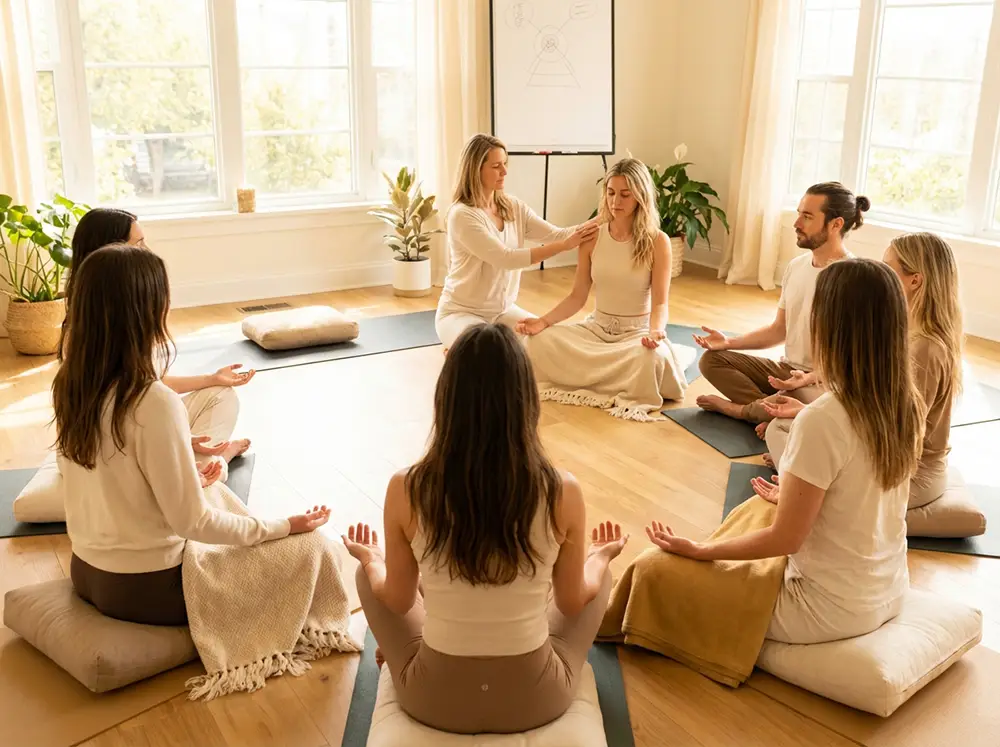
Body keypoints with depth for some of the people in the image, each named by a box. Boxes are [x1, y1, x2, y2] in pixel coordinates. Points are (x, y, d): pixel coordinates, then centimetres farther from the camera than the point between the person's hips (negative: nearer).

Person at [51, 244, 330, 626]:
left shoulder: (68, 384, -5)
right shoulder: (155, 403, -29)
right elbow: (192, 522, -22)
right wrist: (284, 525, -11)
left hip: (86, 571, 7)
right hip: (145, 587, -7)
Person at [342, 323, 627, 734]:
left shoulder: (405, 490, -19)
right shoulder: (563, 492, -19)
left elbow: (398, 601, -3)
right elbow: (573, 602, -2)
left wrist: (371, 559, 20)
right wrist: (600, 557, 20)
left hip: (433, 699, 0)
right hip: (536, 699, 0)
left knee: (367, 575, 27)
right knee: (601, 578, 29)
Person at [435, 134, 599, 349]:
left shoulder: (513, 207, 1)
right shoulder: (462, 215, -21)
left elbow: (555, 234, -9)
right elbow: (506, 258, -29)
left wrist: (598, 222, -25)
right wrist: (565, 245, -34)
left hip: (503, 310, 7)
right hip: (461, 312, -7)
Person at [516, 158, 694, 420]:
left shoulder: (656, 241, -10)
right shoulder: (592, 237, 0)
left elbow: (659, 303, -13)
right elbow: (577, 297, 1)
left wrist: (655, 332, -37)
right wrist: (543, 321, -16)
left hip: (637, 332, -3)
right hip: (596, 328, 4)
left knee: (651, 357, -39)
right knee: (539, 340, -22)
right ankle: (614, 378, -4)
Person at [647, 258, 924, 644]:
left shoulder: (821, 421, -29)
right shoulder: (907, 405, -7)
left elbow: (786, 539, -20)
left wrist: (698, 551, -8)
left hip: (832, 610, -7)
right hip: (889, 593, 8)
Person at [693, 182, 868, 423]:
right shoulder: (796, 266, 8)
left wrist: (809, 378, -35)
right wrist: (730, 342, 3)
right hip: (786, 369, 8)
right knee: (712, 359, -3)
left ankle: (738, 408, -9)